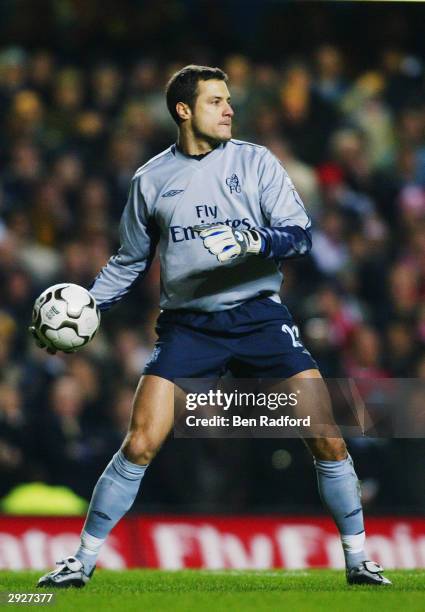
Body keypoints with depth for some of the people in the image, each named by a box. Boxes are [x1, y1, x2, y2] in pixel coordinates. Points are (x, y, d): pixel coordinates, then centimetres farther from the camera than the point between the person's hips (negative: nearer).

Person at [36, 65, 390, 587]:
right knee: (141, 443, -13)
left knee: (327, 435, -9)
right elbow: (130, 261, 19)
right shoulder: (152, 179, 7)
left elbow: (300, 234, -3)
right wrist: (88, 304, 7)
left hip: (259, 317, 0)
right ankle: (83, 560, 1)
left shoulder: (255, 162, 4)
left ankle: (357, 559, 7)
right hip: (187, 324, 0)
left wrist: (256, 241, -22)